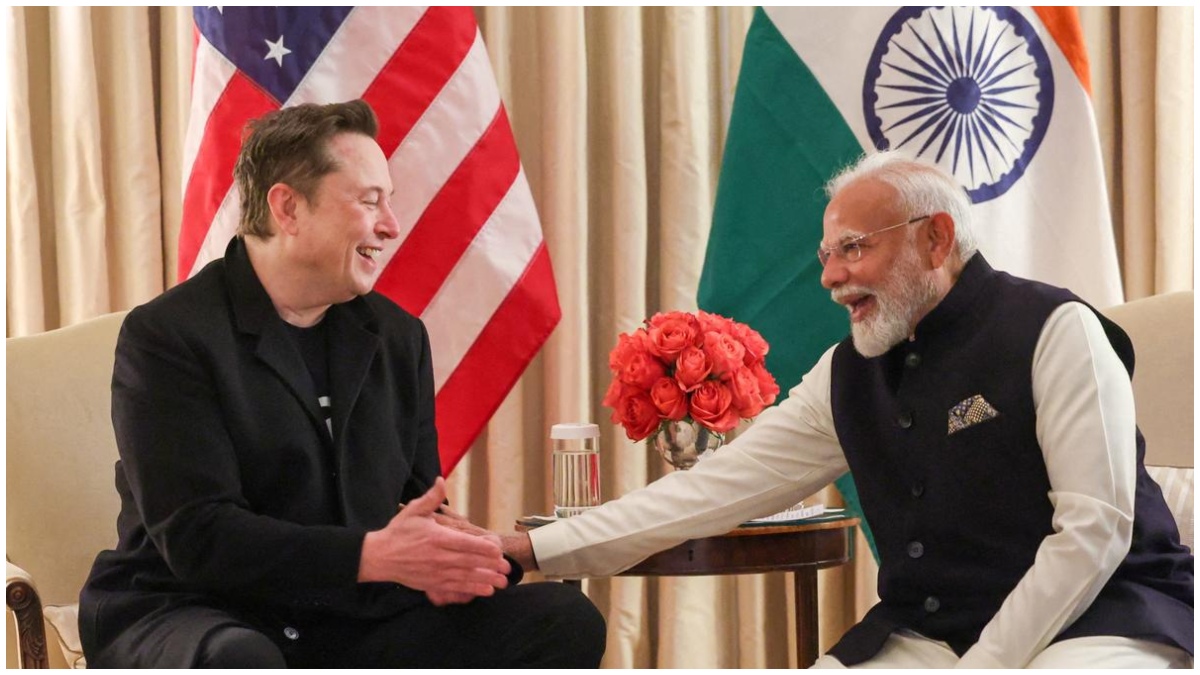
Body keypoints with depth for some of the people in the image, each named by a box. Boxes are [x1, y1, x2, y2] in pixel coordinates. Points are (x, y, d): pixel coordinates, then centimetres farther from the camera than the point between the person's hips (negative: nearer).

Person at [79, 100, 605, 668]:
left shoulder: (397, 336, 12)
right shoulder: (167, 337, -8)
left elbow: (419, 501, 15)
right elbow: (196, 536, -17)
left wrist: (439, 555, -11)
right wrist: (372, 556, -27)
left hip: (354, 622, 6)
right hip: (191, 615, -6)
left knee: (565, 620, -11)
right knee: (238, 661, -42)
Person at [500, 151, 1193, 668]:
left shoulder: (1053, 330, -10)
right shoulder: (848, 375, 9)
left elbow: (1094, 530, -15)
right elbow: (718, 486, 5)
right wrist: (533, 550, -2)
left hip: (1100, 615, -5)